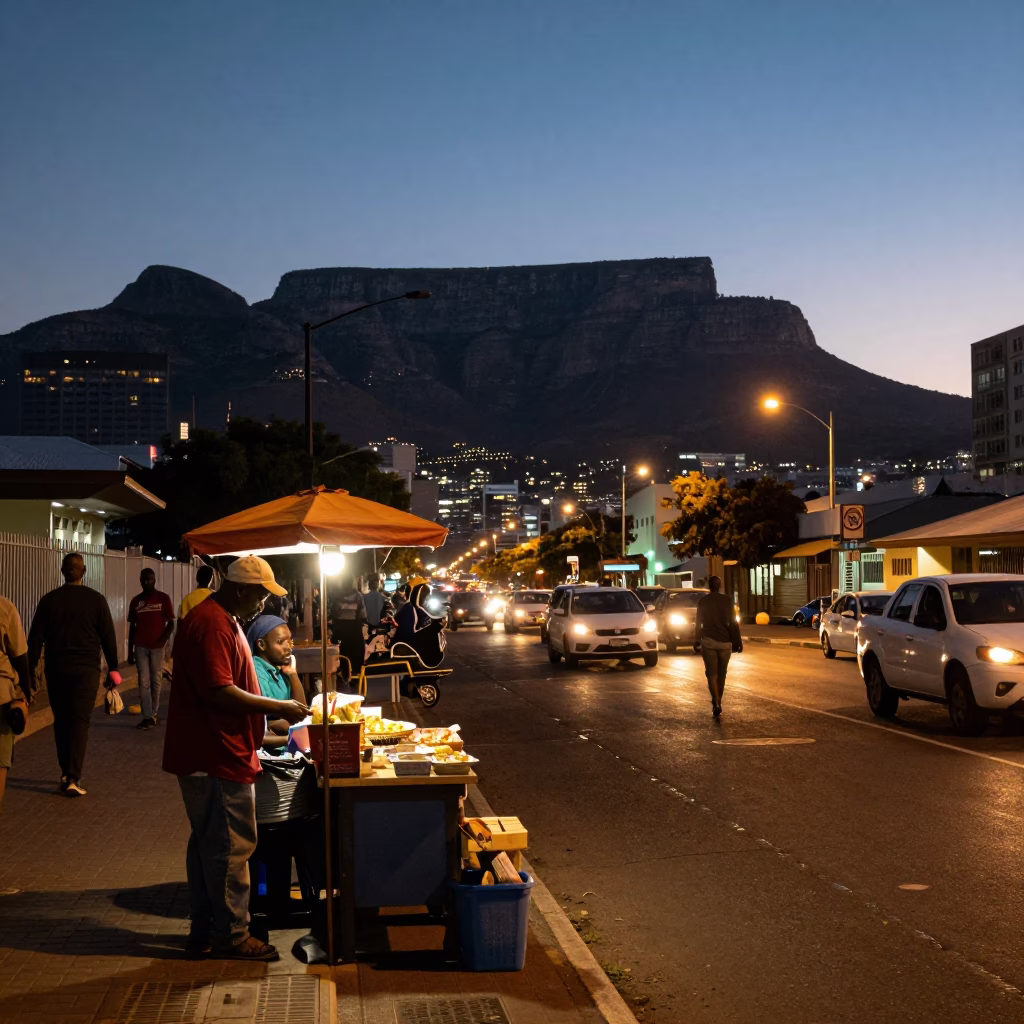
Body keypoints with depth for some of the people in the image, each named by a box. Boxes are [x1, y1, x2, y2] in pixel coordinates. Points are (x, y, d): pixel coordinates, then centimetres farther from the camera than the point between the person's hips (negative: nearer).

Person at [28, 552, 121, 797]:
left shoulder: (49, 600, 1)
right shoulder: (96, 600, -3)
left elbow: (35, 638, 1)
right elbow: (108, 637, 0)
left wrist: (30, 669, 6)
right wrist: (112, 668, 7)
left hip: (56, 669, 2)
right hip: (86, 669, -2)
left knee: (61, 721, 14)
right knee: (80, 722, -2)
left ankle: (66, 774, 18)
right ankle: (73, 778, -10)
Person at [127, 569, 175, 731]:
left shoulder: (163, 598, 0)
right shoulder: (136, 601, 8)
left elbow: (171, 623, -1)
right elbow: (132, 626, 12)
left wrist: (162, 640, -16)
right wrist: (130, 650, 9)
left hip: (157, 647, -2)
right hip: (140, 647, 2)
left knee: (156, 681, 4)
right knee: (144, 682, -3)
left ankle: (154, 713, 19)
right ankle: (148, 717, -3)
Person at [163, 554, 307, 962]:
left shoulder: (223, 621, 16)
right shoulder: (211, 624, -19)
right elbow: (221, 693, -25)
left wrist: (272, 714, 17)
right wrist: (278, 707, -18)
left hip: (211, 755, 11)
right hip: (218, 758, -11)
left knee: (209, 842, 16)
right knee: (231, 845, -3)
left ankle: (205, 930, 25)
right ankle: (231, 936, 7)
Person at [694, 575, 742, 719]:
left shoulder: (703, 601, 2)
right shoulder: (726, 600, 1)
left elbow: (698, 623, 3)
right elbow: (733, 622, -2)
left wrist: (696, 641, 10)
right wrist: (737, 641, 1)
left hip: (708, 641, -1)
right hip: (724, 642, 1)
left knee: (712, 673, -1)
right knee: (721, 674, 15)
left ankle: (716, 703, -19)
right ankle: (717, 702, 21)